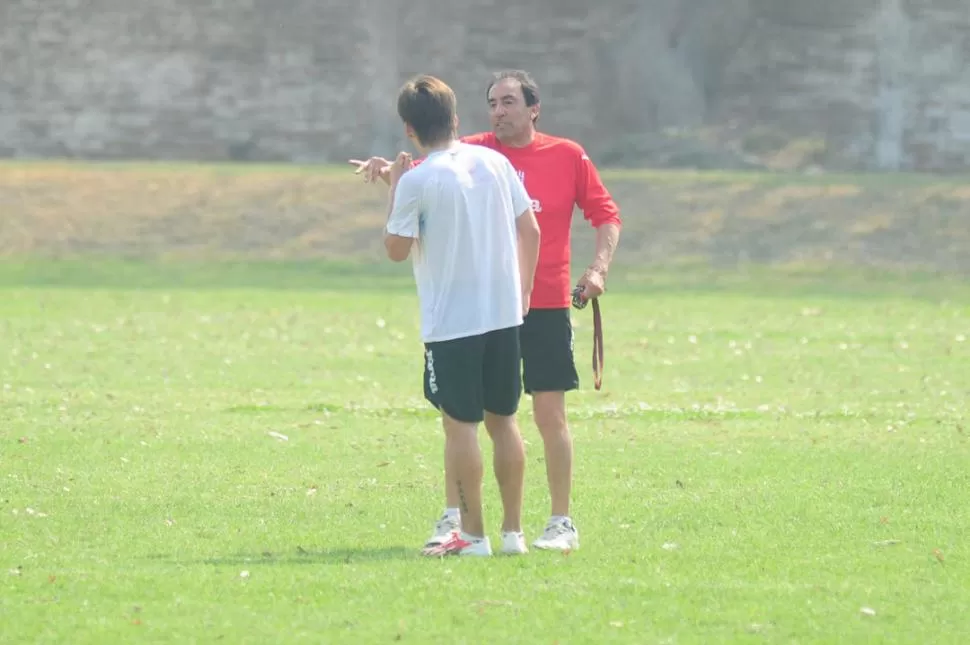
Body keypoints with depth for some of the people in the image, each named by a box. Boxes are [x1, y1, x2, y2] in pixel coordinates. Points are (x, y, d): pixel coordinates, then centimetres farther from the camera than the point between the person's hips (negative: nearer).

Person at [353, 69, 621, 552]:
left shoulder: (568, 157, 2)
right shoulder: (474, 152, 3)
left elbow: (606, 216, 8)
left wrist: (598, 268, -6)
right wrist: (386, 169, -28)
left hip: (546, 307, -1)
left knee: (549, 413, 1)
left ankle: (562, 522, 10)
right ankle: (453, 517, 11)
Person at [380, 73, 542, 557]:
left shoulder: (417, 182, -12)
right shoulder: (495, 162, 4)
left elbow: (397, 249, -3)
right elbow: (530, 229, 8)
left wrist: (393, 189, 6)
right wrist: (523, 292, 17)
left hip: (451, 320, -5)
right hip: (504, 313, 5)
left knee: (460, 425, 1)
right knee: (503, 420, 12)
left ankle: (471, 534, 2)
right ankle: (513, 530, 15)